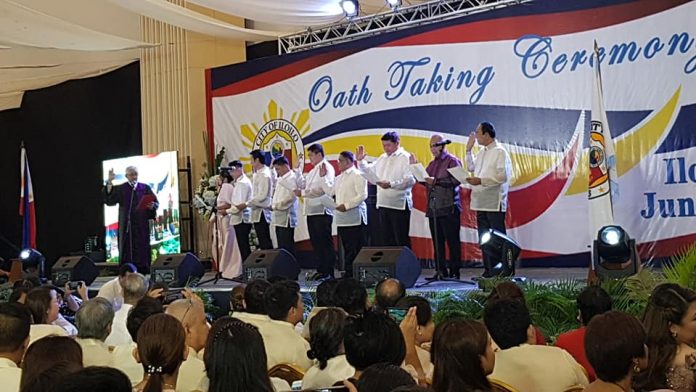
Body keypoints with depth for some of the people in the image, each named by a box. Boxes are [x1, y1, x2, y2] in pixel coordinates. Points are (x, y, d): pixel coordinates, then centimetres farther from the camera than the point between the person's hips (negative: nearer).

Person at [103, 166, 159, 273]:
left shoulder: (145, 188, 9)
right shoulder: (120, 189, 6)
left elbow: (156, 202, 8)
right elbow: (109, 201, -8)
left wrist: (152, 206, -15)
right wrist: (109, 183, -18)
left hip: (142, 226, 1)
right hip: (126, 226, -1)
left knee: (142, 252, 2)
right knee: (127, 252, -1)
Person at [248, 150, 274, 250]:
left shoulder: (264, 175, -14)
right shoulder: (257, 174, 13)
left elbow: (262, 196, -19)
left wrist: (246, 204, -15)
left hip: (261, 212, -9)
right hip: (258, 212, 9)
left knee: (265, 243, -7)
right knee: (264, 242, 11)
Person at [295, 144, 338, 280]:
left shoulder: (326, 168, -8)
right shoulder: (313, 170, 22)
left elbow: (322, 188, -20)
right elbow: (303, 184, 21)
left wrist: (302, 193, -18)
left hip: (322, 211, -9)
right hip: (311, 211, 9)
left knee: (325, 242, -5)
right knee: (316, 242, 11)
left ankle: (329, 272, -1)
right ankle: (321, 270, 18)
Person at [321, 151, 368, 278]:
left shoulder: (357, 175, -7)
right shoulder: (339, 178, 21)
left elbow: (362, 195, -15)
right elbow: (330, 191, 23)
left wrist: (346, 205, -18)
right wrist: (323, 177, 18)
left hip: (355, 218, -8)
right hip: (342, 219, 8)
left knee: (356, 248, -7)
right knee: (346, 248, 11)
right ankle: (348, 273, 15)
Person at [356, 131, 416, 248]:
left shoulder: (405, 157, -8)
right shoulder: (382, 158, 17)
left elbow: (410, 180, -20)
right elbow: (370, 172, 27)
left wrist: (391, 184, -28)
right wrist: (360, 161, 13)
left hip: (399, 205, -8)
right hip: (383, 204, 8)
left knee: (401, 240, -4)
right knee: (386, 240, 12)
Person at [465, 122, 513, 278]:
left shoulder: (500, 152, -10)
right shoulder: (481, 152, 15)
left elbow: (503, 176, -18)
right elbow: (471, 167, 30)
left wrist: (481, 181, -19)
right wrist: (469, 150, 20)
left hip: (494, 203, -8)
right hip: (481, 202, 8)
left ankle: (504, 270, 0)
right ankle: (488, 270, 17)